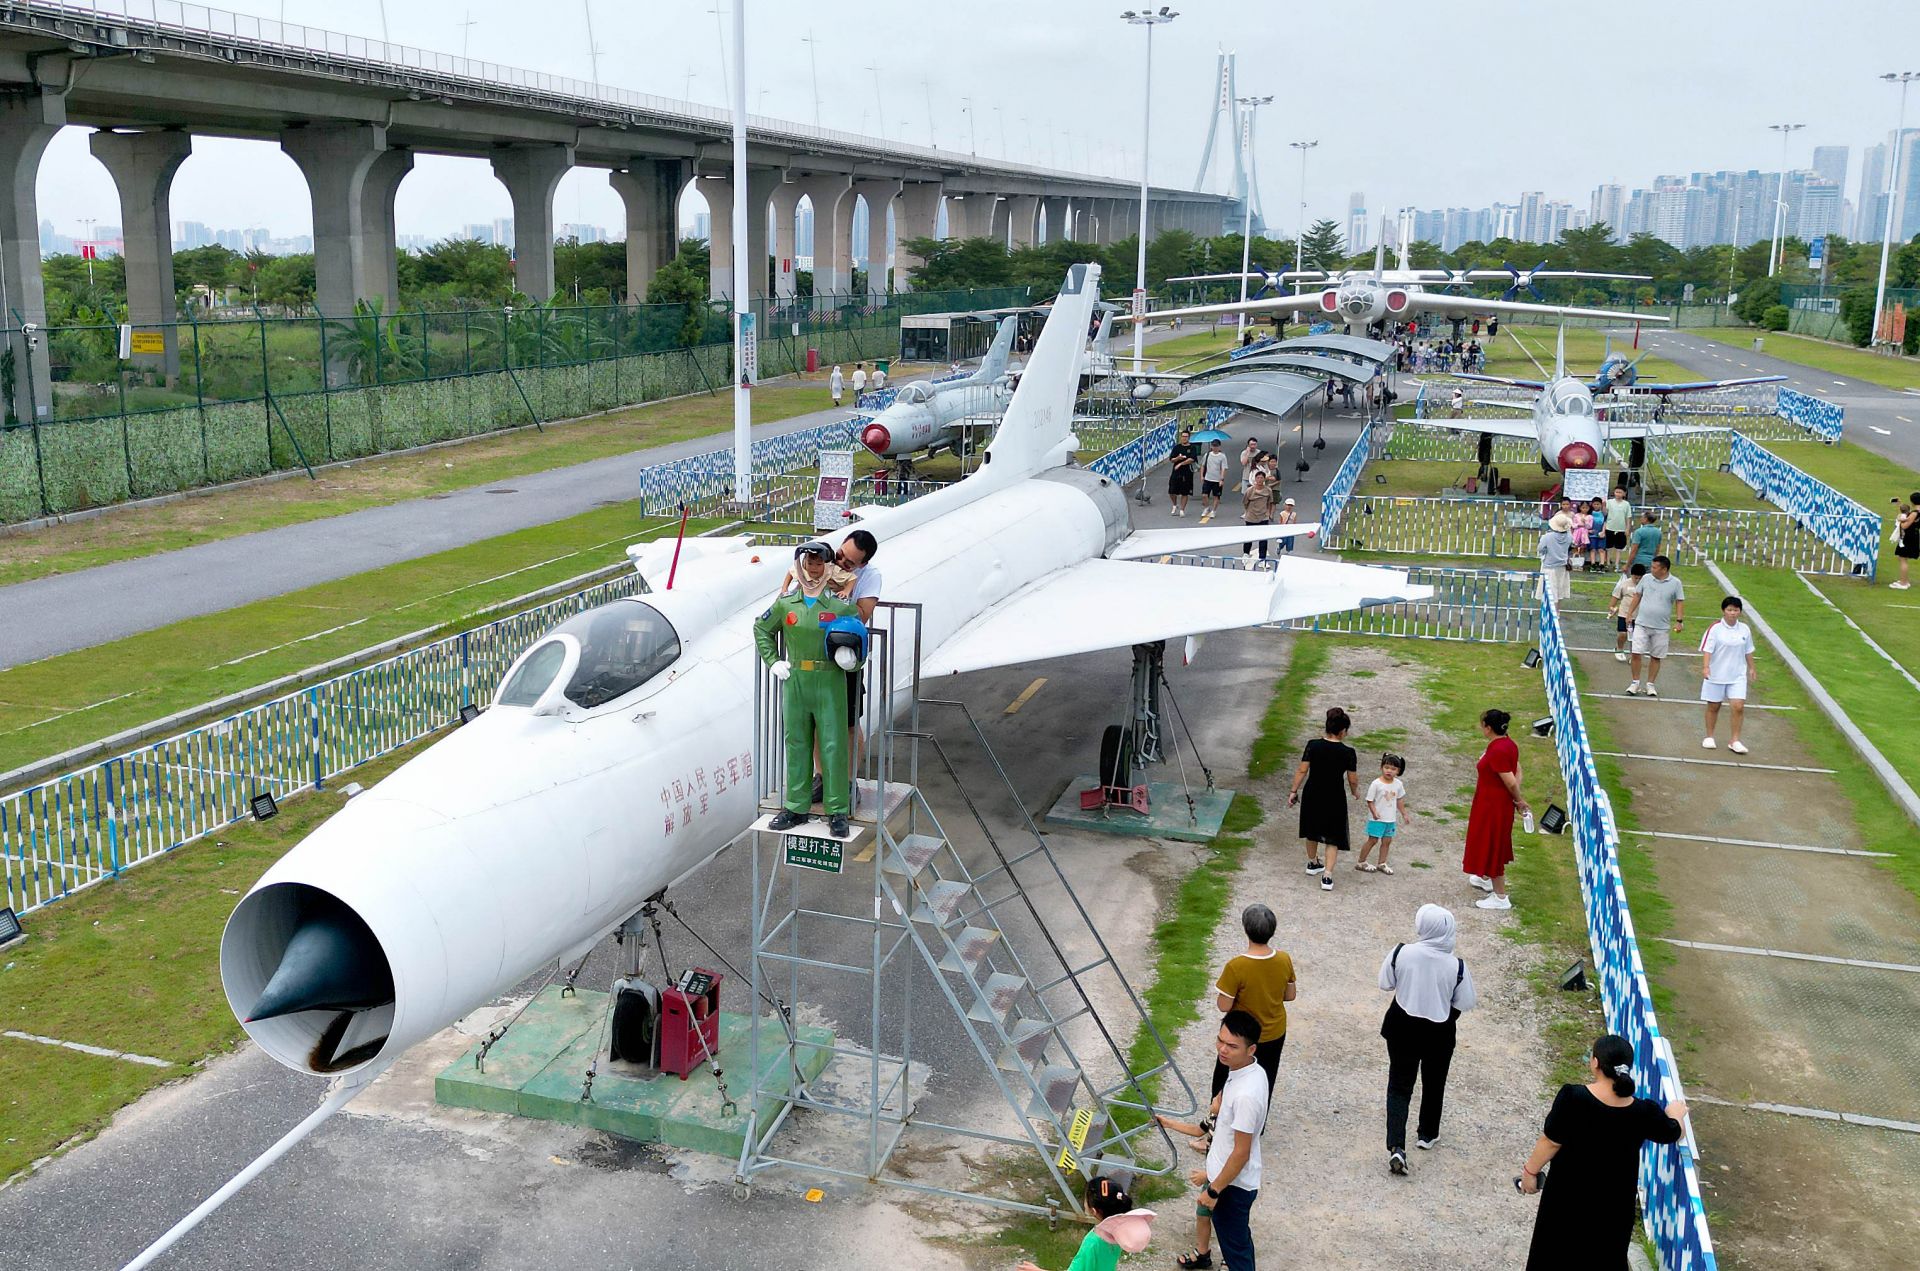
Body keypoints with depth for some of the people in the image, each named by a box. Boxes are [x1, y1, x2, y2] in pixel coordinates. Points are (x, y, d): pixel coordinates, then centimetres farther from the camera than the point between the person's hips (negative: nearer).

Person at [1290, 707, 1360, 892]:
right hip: (1334, 799, -3)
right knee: (1333, 838, 8)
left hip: (1312, 796, 3)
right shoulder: (1347, 753, -14)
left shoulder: (1313, 745, -9)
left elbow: (1302, 770, -8)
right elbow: (1353, 780, -7)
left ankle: (1313, 863, 44)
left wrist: (1293, 791, 1)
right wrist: (1355, 792, 14)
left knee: (1312, 831, 25)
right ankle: (1327, 876, -3)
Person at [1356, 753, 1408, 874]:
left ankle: (1382, 864, 24)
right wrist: (1374, 812, -26)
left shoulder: (1398, 784, -2)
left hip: (1391, 819, 5)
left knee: (1387, 841, 11)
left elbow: (1400, 799, 11)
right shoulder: (1376, 784, -17)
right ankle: (1360, 862, 14)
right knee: (1373, 840, 1)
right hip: (1377, 819, -5)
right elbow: (1370, 800, -13)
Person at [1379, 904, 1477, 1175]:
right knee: (1434, 1084, 23)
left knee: (1399, 1084, 10)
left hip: (1402, 1028, 0)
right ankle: (1427, 1134, 42)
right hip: (1439, 1034, 0)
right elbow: (1465, 1004, -9)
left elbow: (1385, 984, -5)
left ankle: (1396, 1146, -4)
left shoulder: (1401, 953, -19)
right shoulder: (1457, 965, -20)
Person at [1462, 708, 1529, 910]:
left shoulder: (1497, 751, -28)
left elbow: (1511, 782, -26)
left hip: (1492, 806, -10)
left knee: (1491, 848, 1)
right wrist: (1518, 801, -2)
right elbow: (1517, 773, 6)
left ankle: (1501, 897, 8)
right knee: (1492, 845, 28)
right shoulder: (1508, 744, 3)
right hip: (1501, 804, 10)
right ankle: (1485, 878, 48)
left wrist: (1520, 800, -8)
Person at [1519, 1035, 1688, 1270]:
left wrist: (1530, 1170, -1)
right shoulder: (1644, 1113, -17)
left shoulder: (1573, 1099, -27)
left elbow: (1551, 1142, -19)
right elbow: (1674, 1133, 4)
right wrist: (1675, 1114, 27)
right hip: (1614, 1202, 2)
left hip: (1570, 1195, -2)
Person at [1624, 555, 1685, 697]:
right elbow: (1637, 595, 11)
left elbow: (1680, 602, 0)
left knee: (1656, 657, 7)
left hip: (1662, 628, -1)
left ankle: (1650, 684, 19)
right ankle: (1635, 683, 9)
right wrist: (1630, 613, 11)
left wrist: (1679, 620, -8)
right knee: (1636, 654, -5)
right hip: (1642, 624, 1)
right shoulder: (1646, 578, 1)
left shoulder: (1676, 583, -4)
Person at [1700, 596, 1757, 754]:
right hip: (1716, 675, -2)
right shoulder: (1715, 628, -9)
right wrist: (1705, 667, -26)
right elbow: (1707, 650, -14)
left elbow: (1748, 651, 15)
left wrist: (1751, 669, 18)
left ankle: (1734, 740, 1)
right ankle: (1709, 737, 24)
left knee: (1739, 706, -9)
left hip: (1737, 676, 3)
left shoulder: (1745, 629, 4)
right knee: (1713, 706, 9)